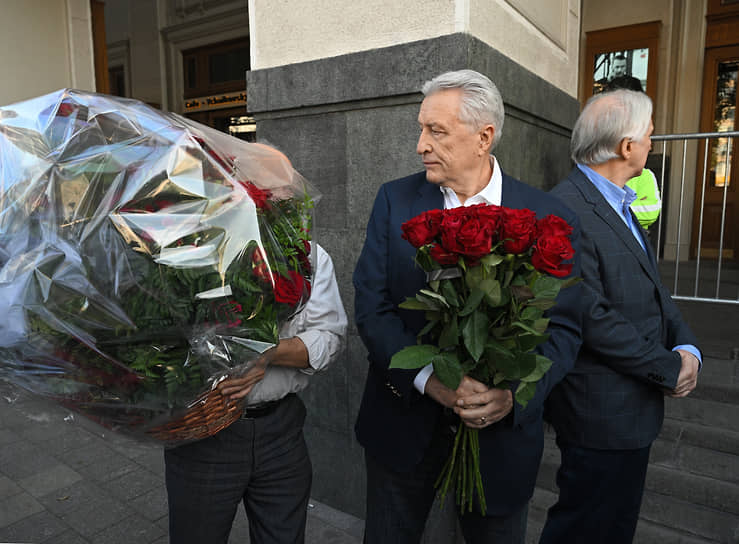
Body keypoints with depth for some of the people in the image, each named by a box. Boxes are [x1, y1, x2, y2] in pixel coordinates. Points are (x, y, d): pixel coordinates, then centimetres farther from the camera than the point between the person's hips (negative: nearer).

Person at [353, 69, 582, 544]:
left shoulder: (550, 219, -8)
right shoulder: (395, 201, -5)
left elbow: (564, 328, -6)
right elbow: (371, 305, -10)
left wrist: (515, 393, -23)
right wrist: (430, 379, -23)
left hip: (502, 431, 0)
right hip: (404, 422, 1)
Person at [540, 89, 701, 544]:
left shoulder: (621, 204, 10)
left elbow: (653, 287, 12)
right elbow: (592, 318, -25)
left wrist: (686, 346, -5)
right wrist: (669, 368, -14)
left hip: (635, 406, 10)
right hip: (602, 415, -10)